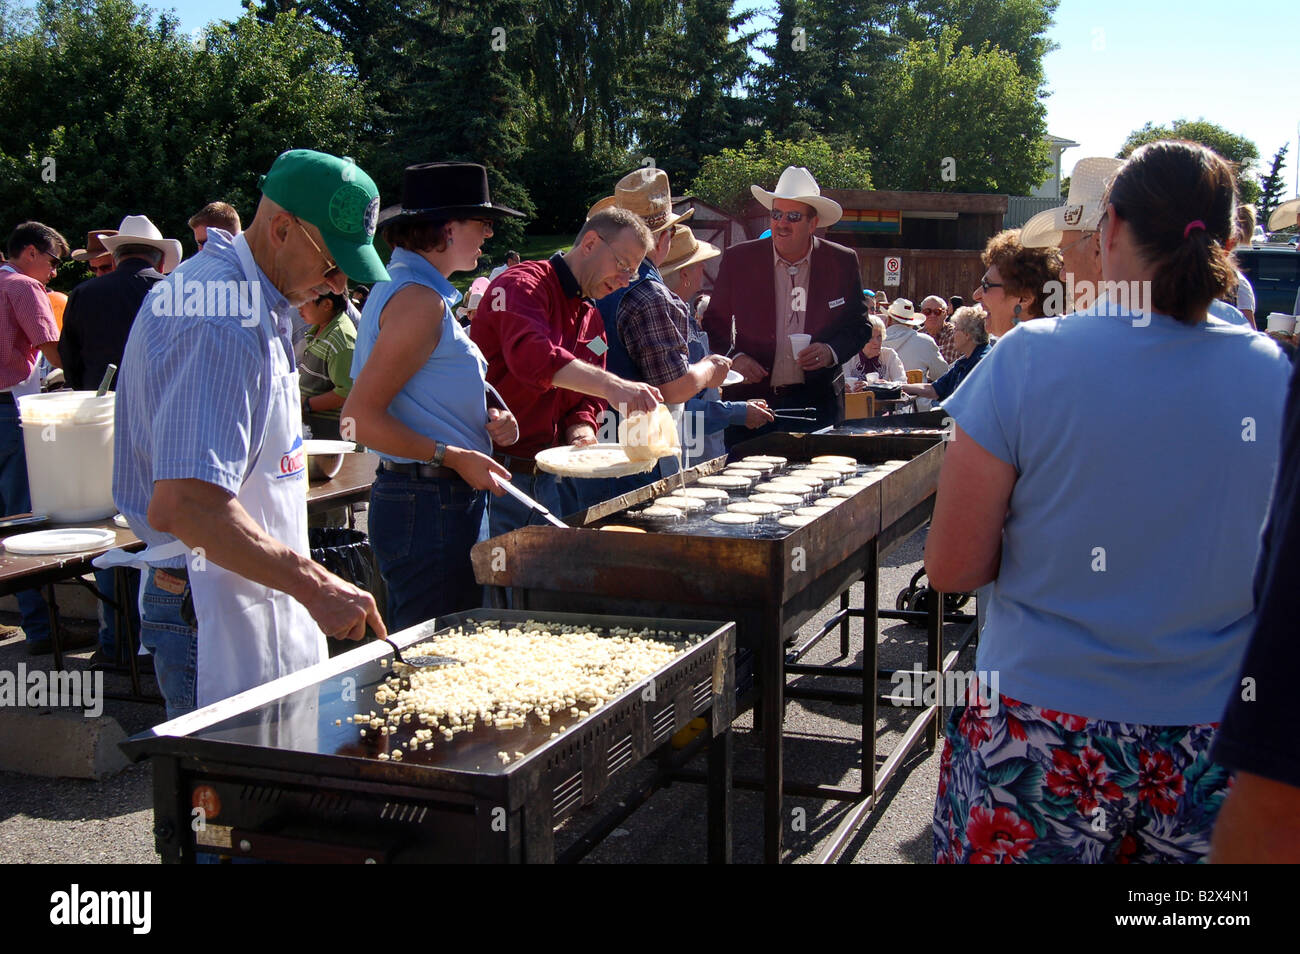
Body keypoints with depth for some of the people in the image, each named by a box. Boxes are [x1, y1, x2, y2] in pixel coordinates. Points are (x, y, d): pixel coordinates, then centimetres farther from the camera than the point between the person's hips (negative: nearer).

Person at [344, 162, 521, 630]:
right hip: (432, 506, -10)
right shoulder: (419, 300, -15)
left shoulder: (414, 290, 17)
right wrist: (453, 457, -18)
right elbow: (361, 416, -20)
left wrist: (485, 424, 7)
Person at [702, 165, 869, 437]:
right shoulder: (737, 260, 0)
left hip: (816, 402, 1)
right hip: (753, 400, 0)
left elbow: (859, 325, 10)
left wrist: (832, 351, -9)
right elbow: (713, 325, 7)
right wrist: (733, 359, -12)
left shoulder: (843, 263, 2)